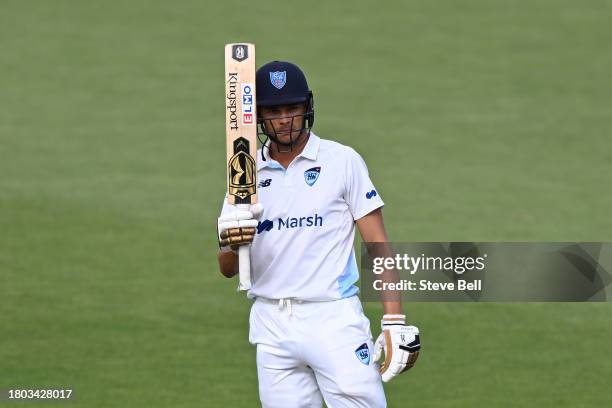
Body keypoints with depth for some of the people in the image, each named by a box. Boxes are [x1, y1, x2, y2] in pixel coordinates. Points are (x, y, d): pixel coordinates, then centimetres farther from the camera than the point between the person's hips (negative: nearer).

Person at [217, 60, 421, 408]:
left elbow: (378, 244, -1)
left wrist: (394, 322, -10)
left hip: (334, 321, -4)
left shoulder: (343, 161, 2)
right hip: (272, 325, 4)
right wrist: (231, 244, -16)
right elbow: (228, 270, 9)